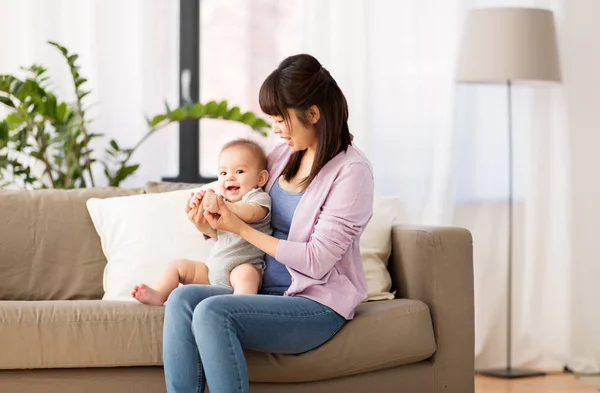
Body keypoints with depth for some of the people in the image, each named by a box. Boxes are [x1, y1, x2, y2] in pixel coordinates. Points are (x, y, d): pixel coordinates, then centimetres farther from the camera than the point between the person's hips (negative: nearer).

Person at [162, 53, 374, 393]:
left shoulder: (352, 171, -10)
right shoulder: (282, 155, 10)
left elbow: (317, 260, -16)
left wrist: (240, 228, -14)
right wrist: (209, 224, -5)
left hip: (317, 304, -7)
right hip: (267, 293, 7)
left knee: (212, 312, -28)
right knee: (183, 298, -20)